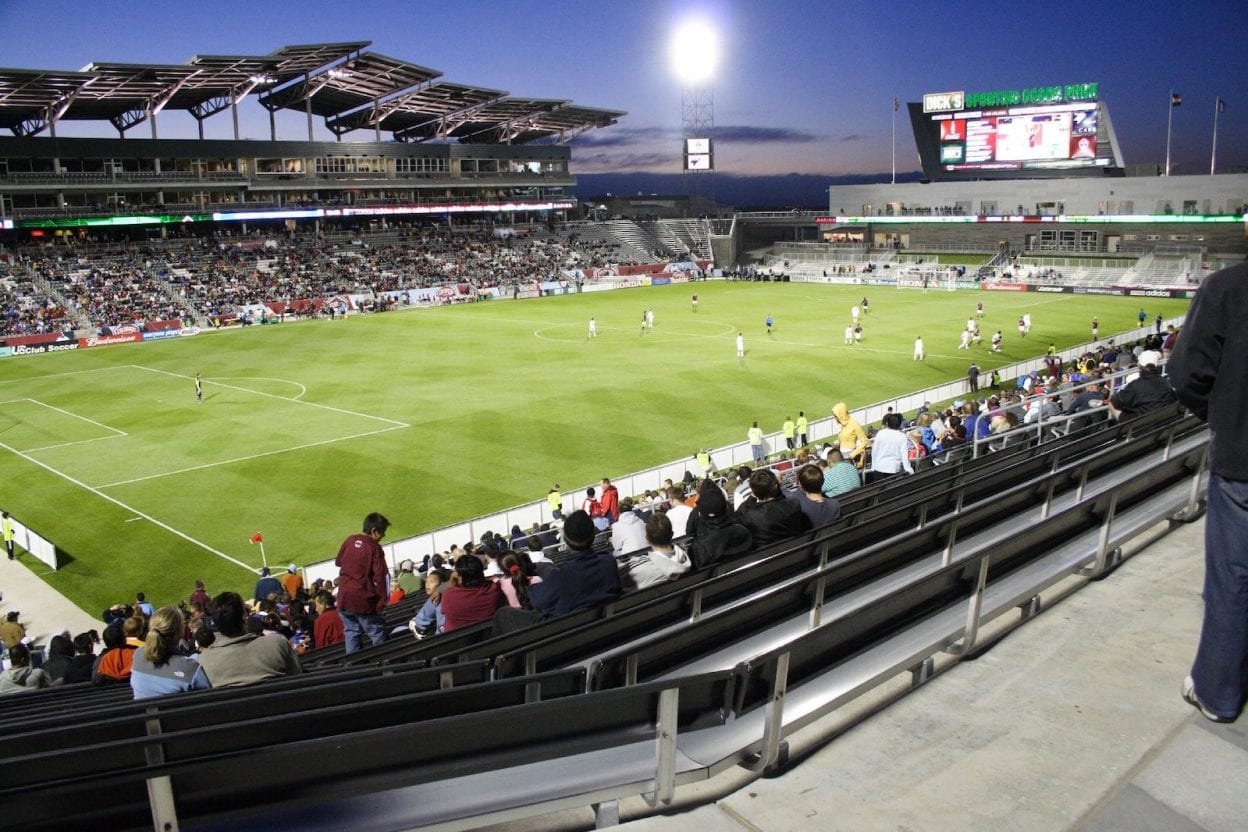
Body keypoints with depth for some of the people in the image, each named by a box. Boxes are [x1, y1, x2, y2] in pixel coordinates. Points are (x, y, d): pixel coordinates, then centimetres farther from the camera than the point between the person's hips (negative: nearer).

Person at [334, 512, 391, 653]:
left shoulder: (349, 541, 2)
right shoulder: (375, 548, -13)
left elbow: (338, 562, 17)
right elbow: (379, 577, -15)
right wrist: (382, 599, -8)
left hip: (344, 598, 5)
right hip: (363, 600, -5)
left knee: (351, 633, 15)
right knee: (377, 633, 4)